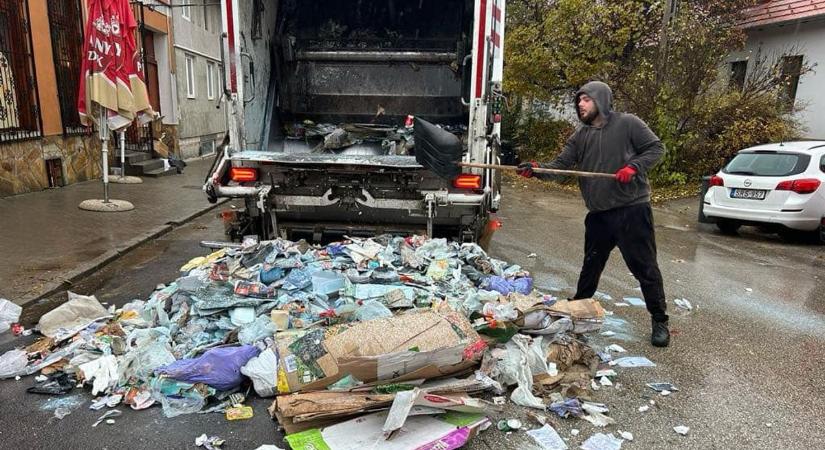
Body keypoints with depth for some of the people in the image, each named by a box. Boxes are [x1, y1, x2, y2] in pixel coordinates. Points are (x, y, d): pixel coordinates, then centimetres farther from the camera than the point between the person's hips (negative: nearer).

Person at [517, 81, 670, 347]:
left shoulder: (628, 124, -5)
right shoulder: (580, 136, 10)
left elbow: (655, 148, -3)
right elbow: (560, 165, 2)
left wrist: (634, 167, -19)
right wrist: (536, 170, -15)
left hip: (632, 209, -5)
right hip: (598, 214, 5)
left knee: (644, 266, 0)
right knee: (591, 265, 19)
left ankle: (659, 321, 14)